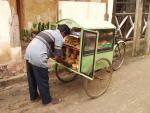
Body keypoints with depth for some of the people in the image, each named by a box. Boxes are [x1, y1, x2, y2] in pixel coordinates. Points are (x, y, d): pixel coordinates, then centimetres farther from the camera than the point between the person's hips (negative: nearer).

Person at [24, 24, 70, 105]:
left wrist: (52, 54, 30)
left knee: (31, 77, 22)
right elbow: (57, 57, -3)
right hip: (37, 56, -9)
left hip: (28, 53, 9)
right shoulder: (60, 38, 0)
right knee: (42, 80, 8)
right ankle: (47, 99, 25)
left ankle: (33, 96, 39)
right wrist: (59, 57, 18)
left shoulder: (48, 31, 25)